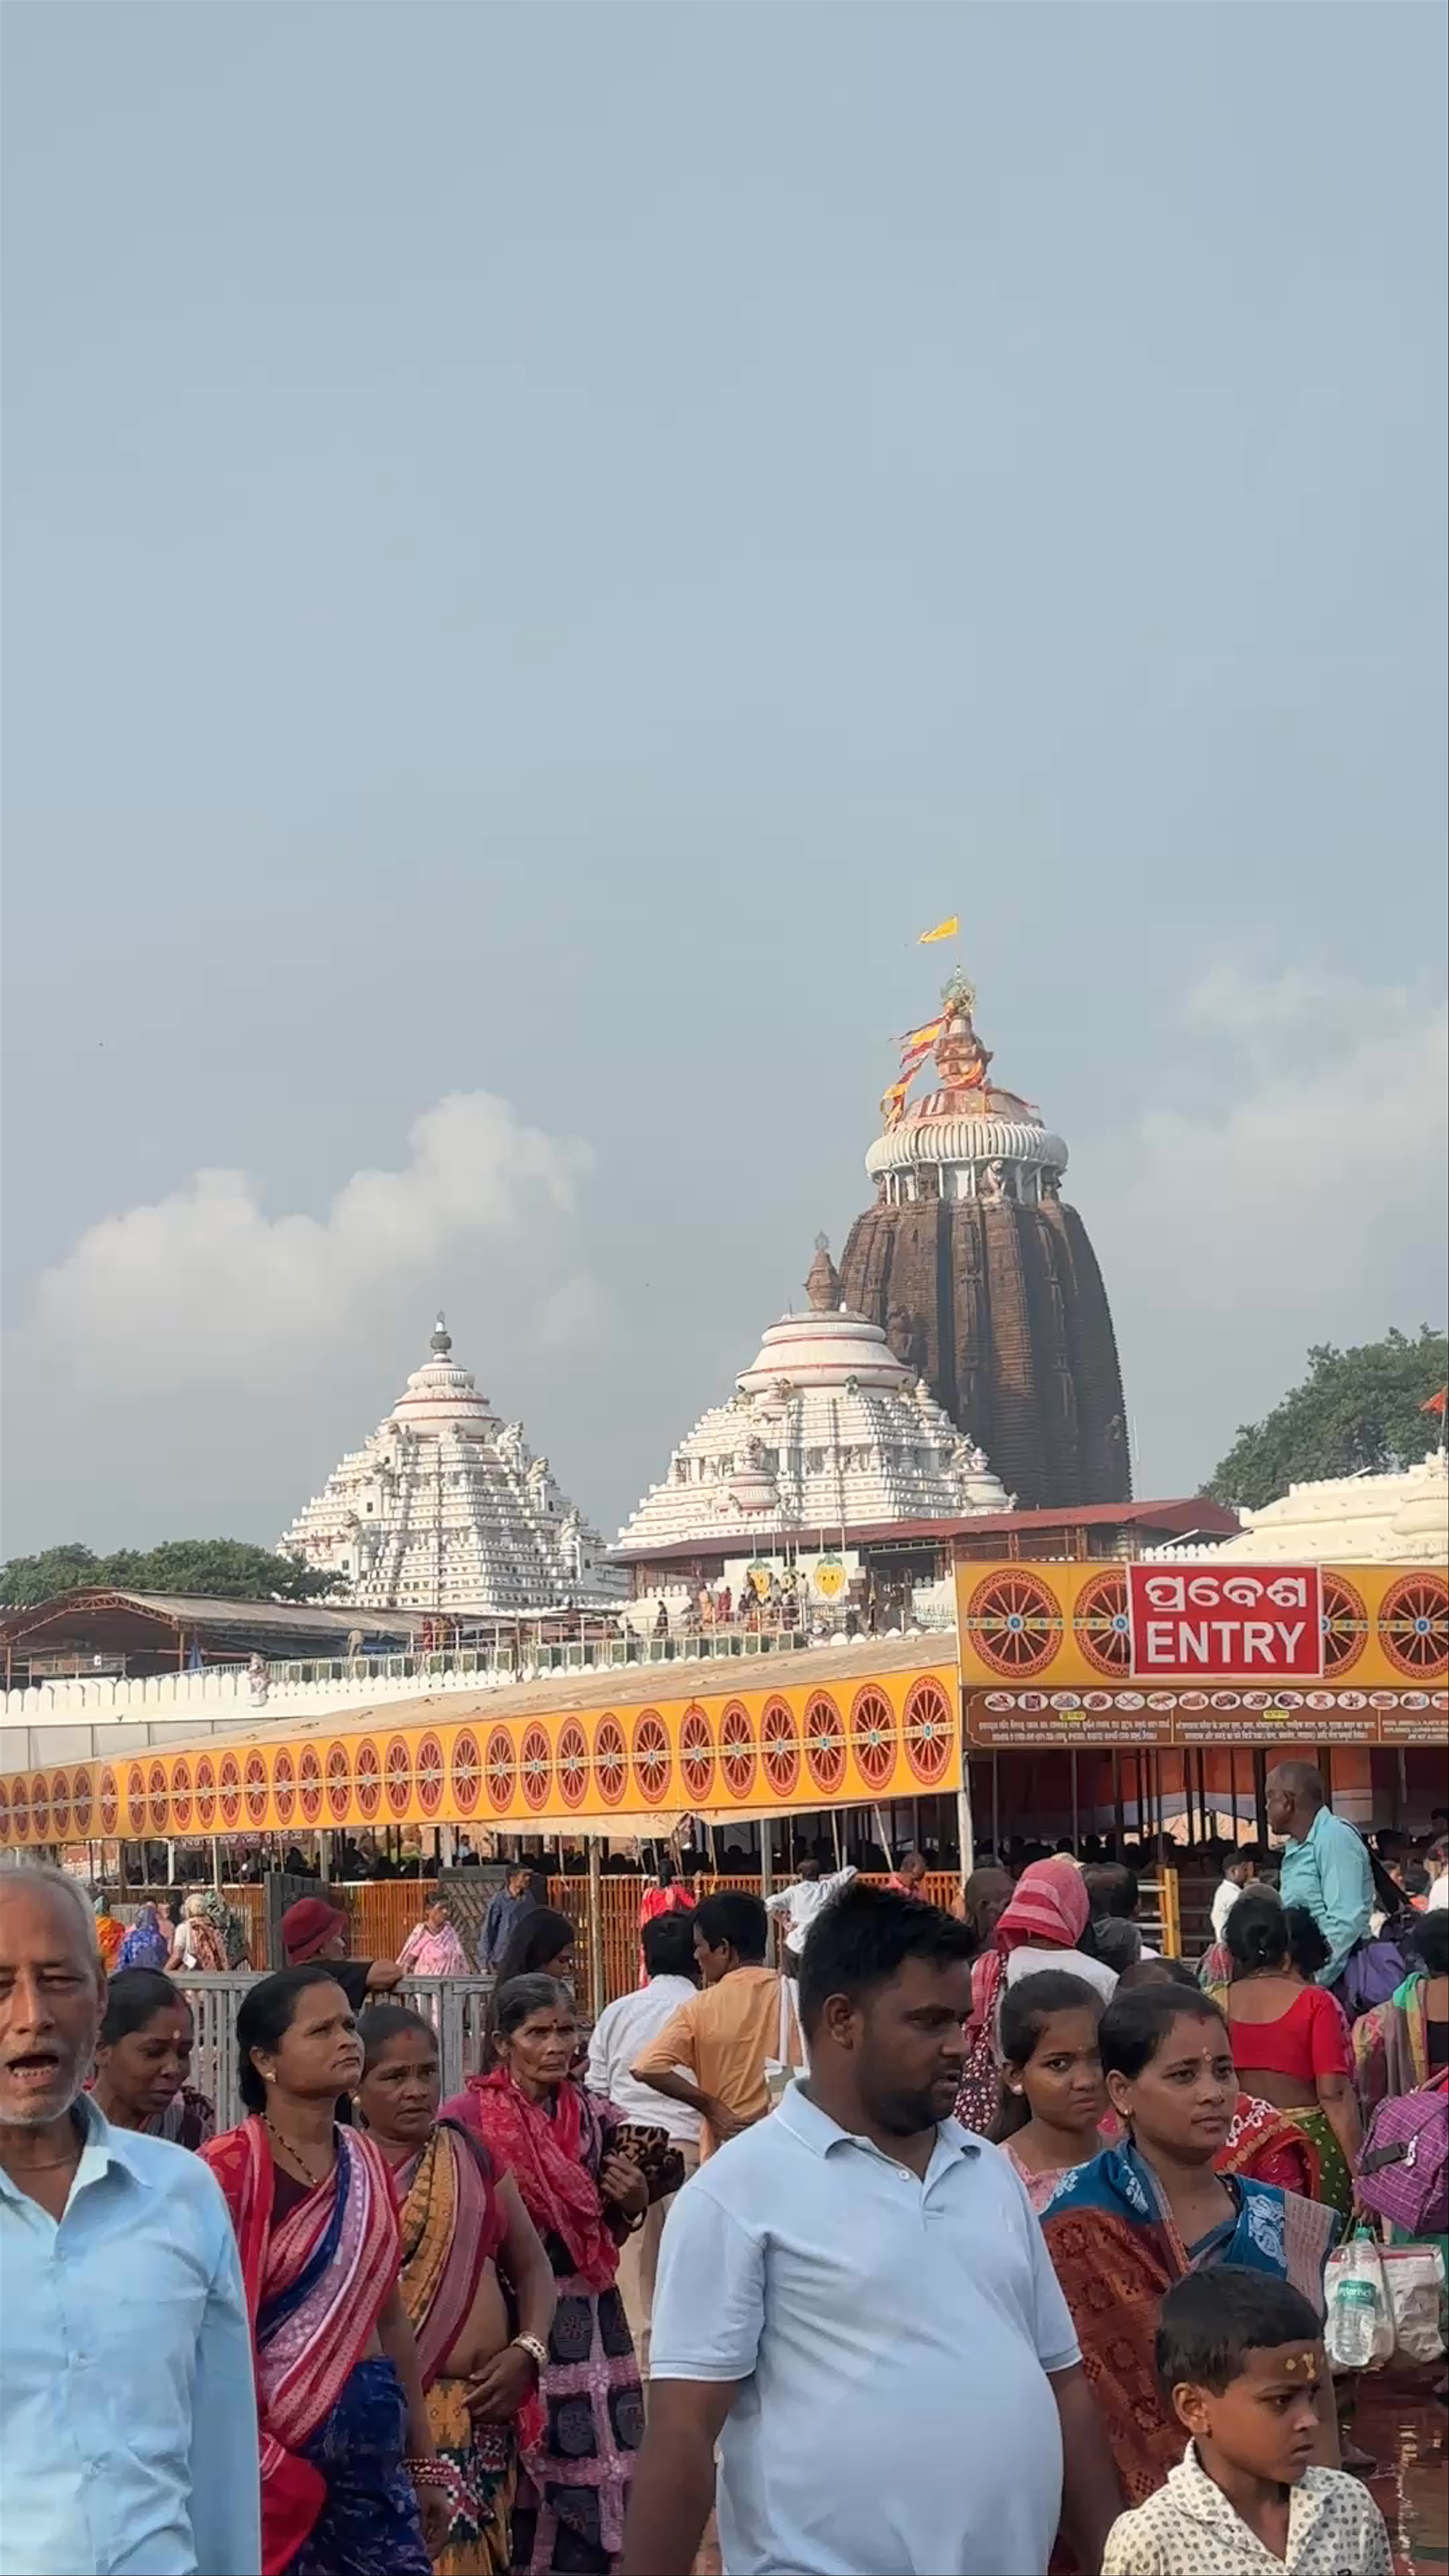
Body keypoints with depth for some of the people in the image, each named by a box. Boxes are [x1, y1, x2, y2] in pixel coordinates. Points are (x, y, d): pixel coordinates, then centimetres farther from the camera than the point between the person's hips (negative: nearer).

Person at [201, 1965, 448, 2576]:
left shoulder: (367, 2165, 8)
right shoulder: (229, 2170, -14)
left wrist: (422, 2461, 14)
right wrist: (260, 2467, -16)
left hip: (376, 2445, 6)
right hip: (277, 2451, -6)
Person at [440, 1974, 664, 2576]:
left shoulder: (595, 2118, 6)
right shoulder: (467, 2118, -10)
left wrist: (634, 2203, -3)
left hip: (588, 2317, 4)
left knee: (595, 2469, 4)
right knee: (519, 2474, -1)